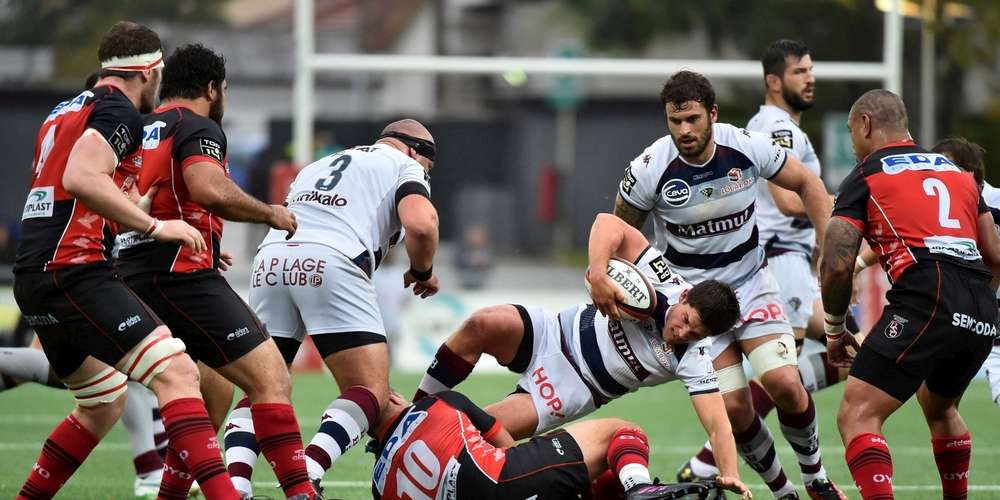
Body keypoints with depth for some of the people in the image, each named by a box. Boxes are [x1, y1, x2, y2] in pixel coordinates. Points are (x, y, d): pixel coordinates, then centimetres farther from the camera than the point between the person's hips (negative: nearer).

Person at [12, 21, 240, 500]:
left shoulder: (65, 112, 23)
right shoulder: (118, 111, -5)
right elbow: (82, 178, -22)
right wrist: (156, 226, -20)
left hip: (35, 276, 10)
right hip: (72, 270, -10)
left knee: (103, 404, 23)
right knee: (177, 372, -19)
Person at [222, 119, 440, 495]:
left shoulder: (316, 167, 37)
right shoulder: (406, 167, 18)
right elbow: (420, 224, 0)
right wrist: (422, 272, 16)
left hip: (271, 256, 6)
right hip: (333, 261, -5)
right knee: (371, 393, -2)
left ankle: (234, 482, -10)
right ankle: (306, 476, -24)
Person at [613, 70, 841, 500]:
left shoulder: (747, 146, -15)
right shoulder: (650, 170, -18)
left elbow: (806, 183, 2)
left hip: (752, 284, 1)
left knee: (784, 384, -18)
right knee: (734, 407, -12)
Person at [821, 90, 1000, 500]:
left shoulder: (865, 177, 8)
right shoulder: (957, 170, 25)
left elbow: (837, 265, 0)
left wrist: (834, 330, 15)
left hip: (926, 302, -7)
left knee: (857, 416, -8)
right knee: (940, 408, 33)